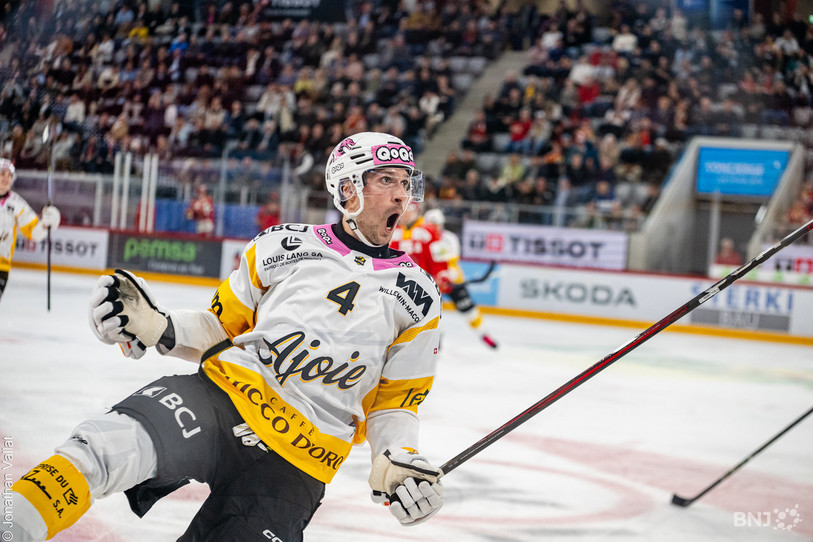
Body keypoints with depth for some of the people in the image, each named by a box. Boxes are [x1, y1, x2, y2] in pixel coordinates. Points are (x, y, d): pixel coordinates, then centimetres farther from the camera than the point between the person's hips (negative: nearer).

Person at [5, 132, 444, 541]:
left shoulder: (418, 299, 10)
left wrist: (399, 460, -7)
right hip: (223, 394, 0)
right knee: (103, 452, -31)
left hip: (298, 462, 1)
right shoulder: (283, 246, 9)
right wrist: (154, 327, -2)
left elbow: (393, 402, 13)